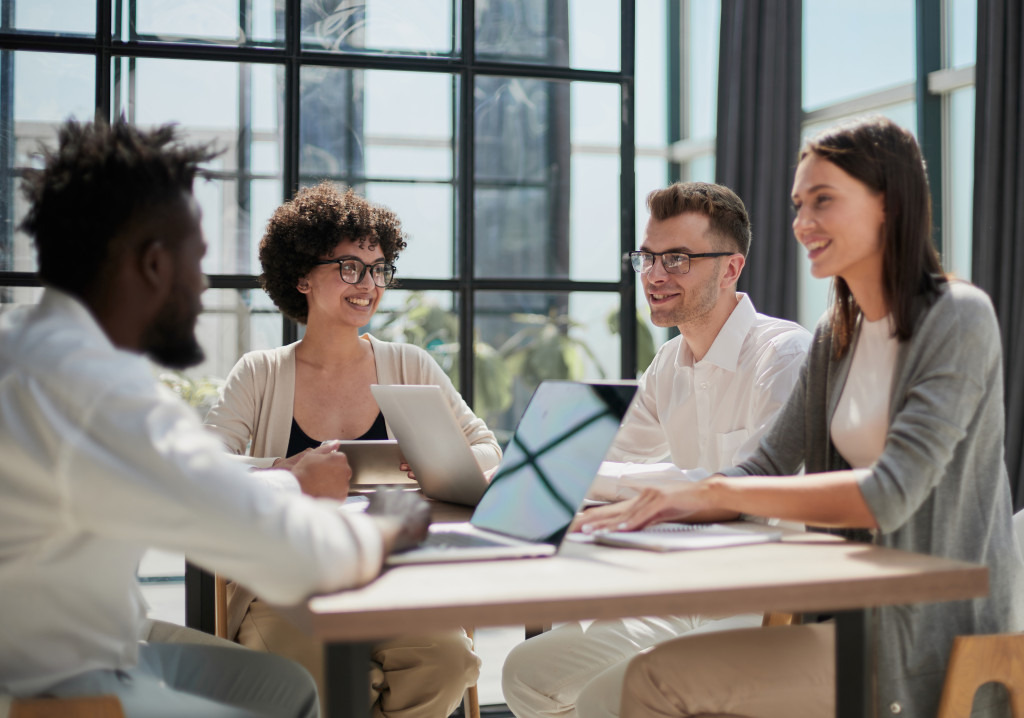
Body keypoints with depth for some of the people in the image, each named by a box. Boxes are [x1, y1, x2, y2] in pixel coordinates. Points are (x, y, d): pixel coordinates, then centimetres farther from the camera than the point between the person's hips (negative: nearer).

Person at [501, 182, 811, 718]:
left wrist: (592, 478, -26)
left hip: (766, 610, -8)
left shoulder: (785, 354, -15)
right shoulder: (669, 364, 13)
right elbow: (607, 459, 15)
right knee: (528, 672, 4)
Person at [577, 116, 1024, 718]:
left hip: (938, 640, -7)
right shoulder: (836, 336, 13)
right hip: (861, 616, 7)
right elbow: (768, 470, 11)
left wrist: (713, 492, -22)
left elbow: (888, 495, -22)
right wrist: (651, 508, -7)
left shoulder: (958, 318, -12)